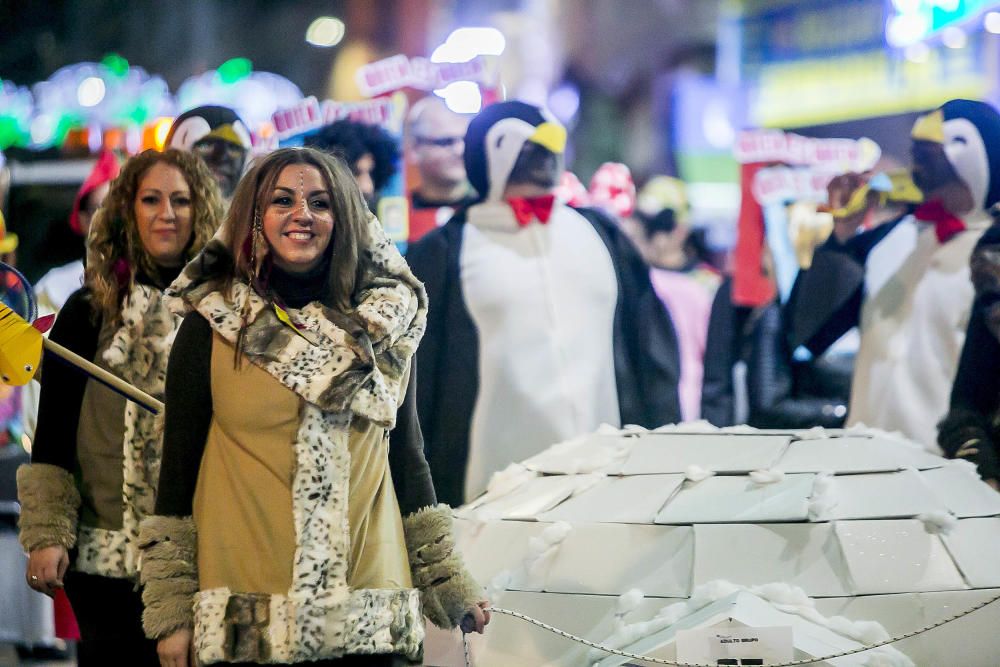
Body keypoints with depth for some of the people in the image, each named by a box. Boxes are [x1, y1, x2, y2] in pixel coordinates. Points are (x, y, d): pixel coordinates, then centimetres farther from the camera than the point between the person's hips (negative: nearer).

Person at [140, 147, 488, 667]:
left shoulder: (384, 325, 9)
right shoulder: (210, 324, 2)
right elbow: (179, 462, 2)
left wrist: (447, 584, 13)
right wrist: (171, 609, -2)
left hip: (366, 606, 2)